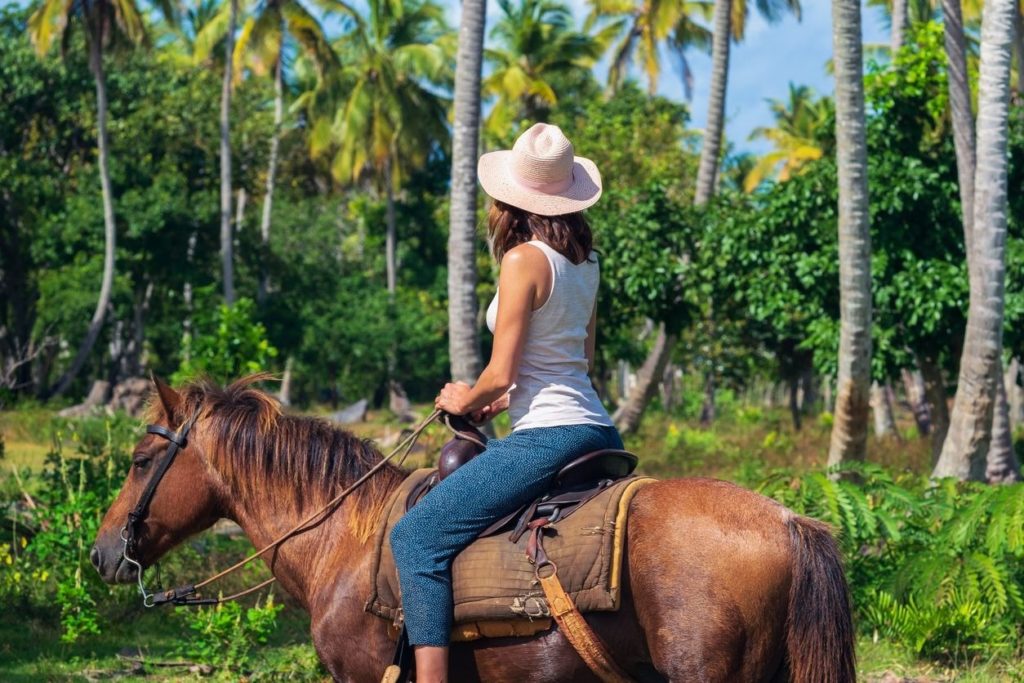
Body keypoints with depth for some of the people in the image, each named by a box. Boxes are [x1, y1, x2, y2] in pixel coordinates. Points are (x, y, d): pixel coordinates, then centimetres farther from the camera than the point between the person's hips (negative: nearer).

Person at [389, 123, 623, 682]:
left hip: (548, 436, -9)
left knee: (416, 538, -9)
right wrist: (504, 400, 20)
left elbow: (500, 374, -13)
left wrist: (466, 401, 7)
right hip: (597, 428, 9)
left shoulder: (524, 260, -13)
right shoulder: (584, 260, 11)